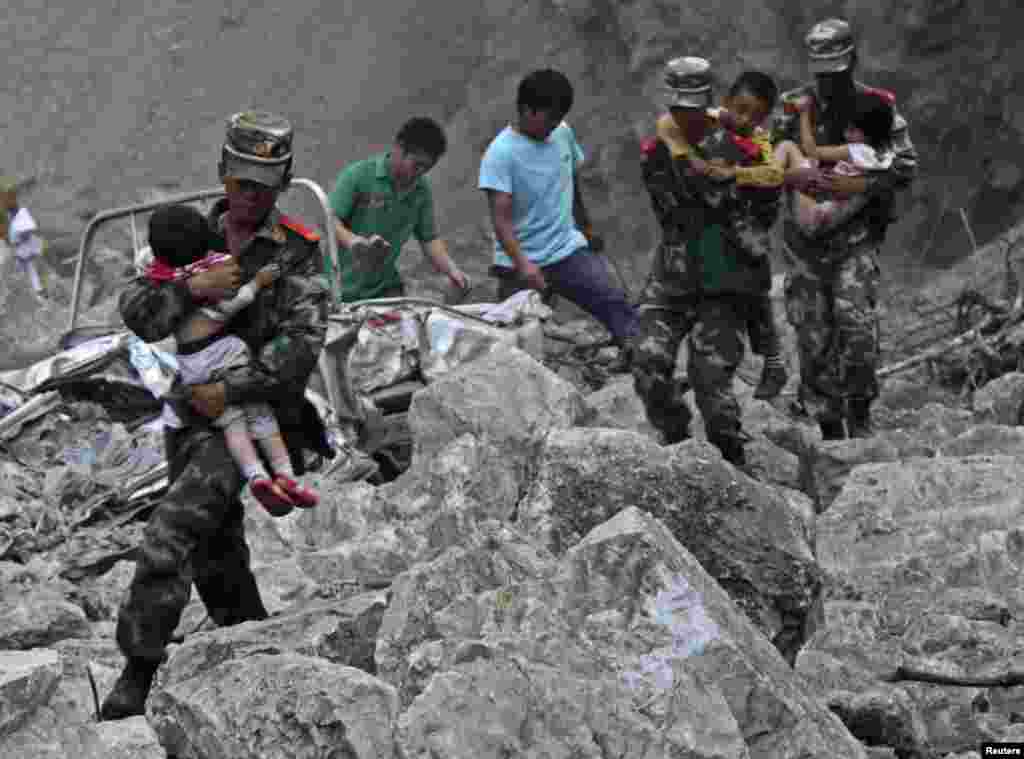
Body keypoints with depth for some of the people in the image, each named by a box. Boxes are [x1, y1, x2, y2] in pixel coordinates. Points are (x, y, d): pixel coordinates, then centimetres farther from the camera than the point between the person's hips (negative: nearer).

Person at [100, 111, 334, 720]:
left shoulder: (297, 254, -9)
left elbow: (302, 343, -20)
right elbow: (137, 314, -5)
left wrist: (232, 390, -25)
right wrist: (190, 289, -24)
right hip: (191, 414, 6)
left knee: (171, 532, -21)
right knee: (216, 553, 16)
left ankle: (138, 674, -17)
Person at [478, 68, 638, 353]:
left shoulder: (564, 133, 3)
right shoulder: (500, 154, -16)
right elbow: (501, 220, -22)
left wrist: (587, 227, 30)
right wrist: (523, 264, -34)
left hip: (569, 252, 4)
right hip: (522, 266, -4)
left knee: (617, 305, -13)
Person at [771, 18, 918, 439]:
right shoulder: (794, 106, 3)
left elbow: (906, 165, -5)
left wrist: (857, 185, -19)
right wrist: (795, 176, -17)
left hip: (856, 233, -2)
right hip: (805, 234, 2)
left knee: (855, 318, -19)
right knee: (813, 336, 2)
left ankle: (859, 415, -4)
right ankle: (829, 430, 12)